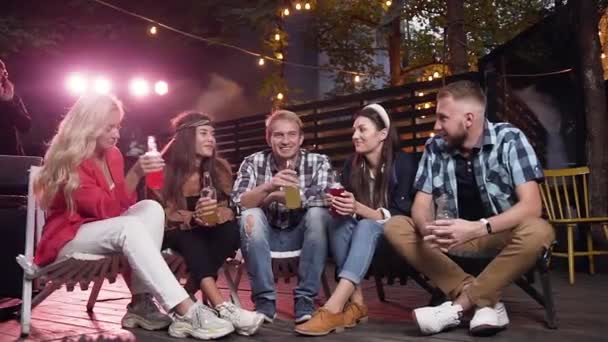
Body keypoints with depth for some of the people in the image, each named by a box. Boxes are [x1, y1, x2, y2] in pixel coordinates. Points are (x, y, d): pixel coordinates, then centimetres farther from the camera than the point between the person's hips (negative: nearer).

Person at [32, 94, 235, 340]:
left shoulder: (113, 154, 6)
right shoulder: (68, 161, -16)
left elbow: (122, 206, 4)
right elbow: (106, 210, -25)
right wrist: (135, 174, -34)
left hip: (103, 232, 7)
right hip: (68, 241, -7)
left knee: (151, 208, -19)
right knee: (129, 227, -34)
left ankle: (142, 304, -27)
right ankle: (187, 312, -44)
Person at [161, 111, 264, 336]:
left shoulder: (220, 168, -1)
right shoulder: (166, 169, -11)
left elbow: (228, 210, -6)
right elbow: (162, 216, -17)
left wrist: (213, 215, -31)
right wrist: (194, 218, -36)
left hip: (206, 234, 4)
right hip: (176, 235, -3)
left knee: (232, 230, -29)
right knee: (189, 237, -37)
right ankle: (222, 308, -52)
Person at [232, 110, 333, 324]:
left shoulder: (319, 162, -9)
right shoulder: (253, 163, -7)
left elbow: (325, 200, -26)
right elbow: (237, 202, -21)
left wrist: (272, 196, -25)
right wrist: (268, 187, -40)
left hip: (300, 236, 0)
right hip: (265, 237, 0)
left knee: (318, 213, -30)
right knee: (250, 215, -30)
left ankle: (305, 300, -20)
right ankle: (264, 300, -19)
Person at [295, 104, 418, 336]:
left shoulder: (403, 163, -12)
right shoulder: (351, 165, 1)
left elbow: (400, 215, -17)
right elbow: (347, 213, 1)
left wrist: (358, 208, -31)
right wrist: (339, 207, -23)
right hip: (360, 234, 4)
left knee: (366, 227, -35)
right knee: (340, 223, -28)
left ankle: (333, 308, -48)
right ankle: (356, 303, -34)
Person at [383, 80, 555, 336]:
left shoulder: (509, 140, -13)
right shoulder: (434, 148, -4)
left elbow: (531, 205, -22)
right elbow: (421, 204, -4)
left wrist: (477, 228, -38)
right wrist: (428, 228, -30)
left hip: (503, 235, -3)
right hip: (456, 237, 3)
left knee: (538, 232, -35)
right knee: (395, 227, -18)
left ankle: (458, 305, -21)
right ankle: (485, 301, -21)